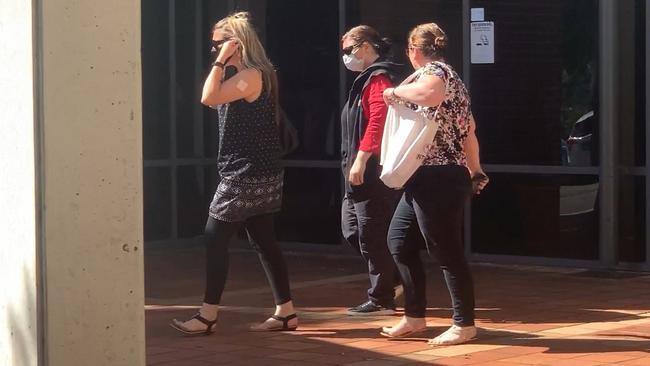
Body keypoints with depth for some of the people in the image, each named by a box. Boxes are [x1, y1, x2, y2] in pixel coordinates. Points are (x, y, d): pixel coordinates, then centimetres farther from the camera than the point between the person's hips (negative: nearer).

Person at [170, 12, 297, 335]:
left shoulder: (252, 75, -17)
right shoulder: (248, 76, 16)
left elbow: (209, 97, -24)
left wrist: (221, 61, -17)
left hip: (247, 175, -11)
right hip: (257, 174, 11)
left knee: (215, 238, -6)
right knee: (263, 241, 11)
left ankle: (207, 316, -1)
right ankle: (286, 312, 14)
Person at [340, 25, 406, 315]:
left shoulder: (378, 79, -13)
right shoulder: (367, 80, 19)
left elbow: (378, 121, -25)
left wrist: (361, 159, -29)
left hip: (373, 173, -11)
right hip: (360, 173, 11)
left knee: (373, 237, -5)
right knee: (352, 230, 15)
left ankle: (381, 300, 2)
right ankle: (390, 278, 22)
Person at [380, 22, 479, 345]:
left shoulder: (432, 71, -11)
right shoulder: (447, 75, 18)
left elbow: (429, 94, -39)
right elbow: (468, 129, 23)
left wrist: (396, 91, -22)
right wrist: (476, 171, 28)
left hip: (437, 179, -11)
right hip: (426, 179, 11)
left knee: (447, 251, -4)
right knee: (398, 240, 15)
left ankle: (464, 325, 3)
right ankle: (415, 317, 20)